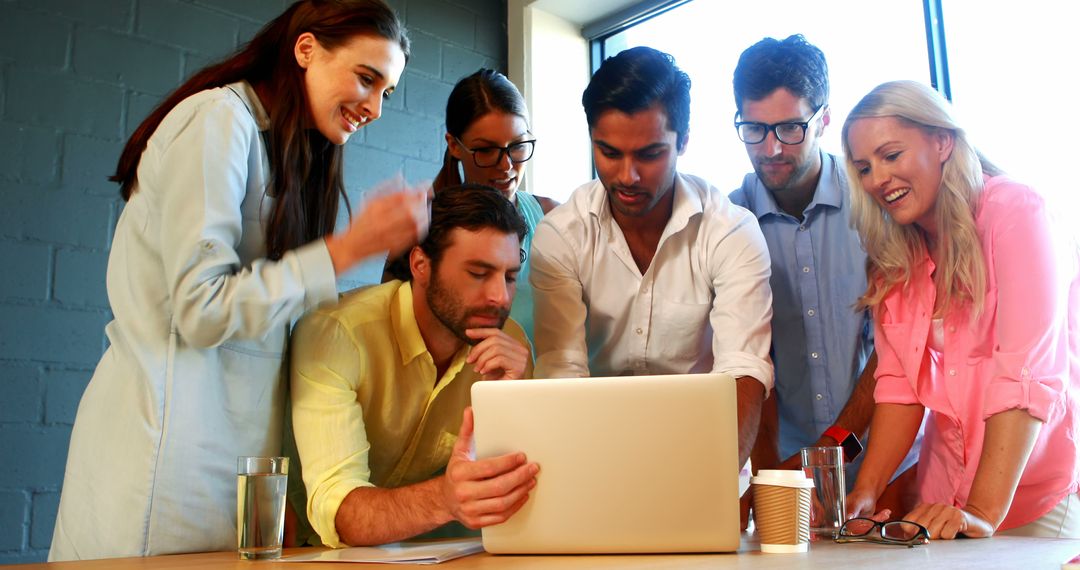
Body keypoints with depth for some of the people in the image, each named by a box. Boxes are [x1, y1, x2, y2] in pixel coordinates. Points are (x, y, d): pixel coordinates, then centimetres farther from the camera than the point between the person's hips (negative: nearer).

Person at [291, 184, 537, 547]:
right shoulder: (334, 333, -21)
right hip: (330, 554, -3)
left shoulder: (508, 346, -7)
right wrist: (445, 499, -47)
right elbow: (334, 508, -30)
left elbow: (519, 495, -6)